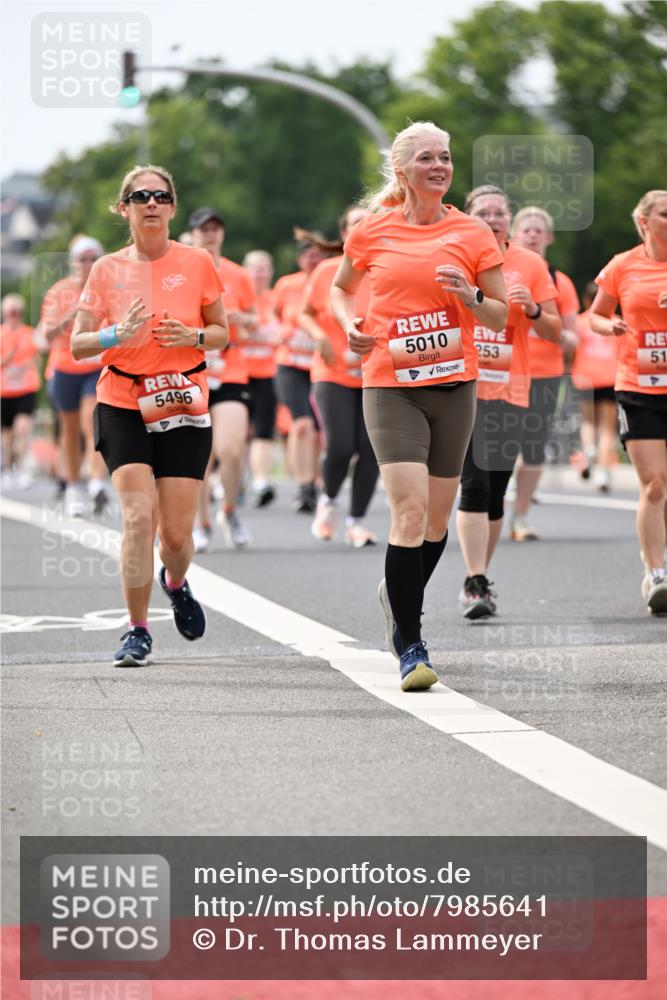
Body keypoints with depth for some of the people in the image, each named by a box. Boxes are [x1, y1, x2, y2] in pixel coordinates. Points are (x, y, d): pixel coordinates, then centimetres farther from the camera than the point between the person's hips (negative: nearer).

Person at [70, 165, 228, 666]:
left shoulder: (197, 262, 1)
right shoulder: (108, 269, 1)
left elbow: (221, 333, 9)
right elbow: (78, 346, 1)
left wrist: (193, 336, -12)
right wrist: (116, 335, -19)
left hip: (185, 406, 0)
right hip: (123, 406, 0)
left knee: (177, 533, -1)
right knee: (139, 515, -16)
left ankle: (175, 582, 35)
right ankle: (138, 631, -3)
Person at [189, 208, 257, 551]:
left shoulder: (237, 276, 6)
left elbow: (253, 322, 15)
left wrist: (241, 319, -7)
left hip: (230, 373, 0)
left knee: (231, 451, -15)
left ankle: (230, 510, 11)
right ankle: (202, 525, 18)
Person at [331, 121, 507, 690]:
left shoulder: (472, 234, 2)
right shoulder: (373, 232, 2)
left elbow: (500, 319, 7)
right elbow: (341, 288, 20)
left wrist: (469, 296, -13)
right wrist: (350, 324, 0)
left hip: (454, 386, 2)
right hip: (391, 386, -2)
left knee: (438, 516, 10)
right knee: (410, 510, -15)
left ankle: (402, 600, 39)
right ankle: (410, 647, -10)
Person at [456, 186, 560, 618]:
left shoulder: (530, 264, 5)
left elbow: (555, 332, 7)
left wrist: (533, 310, -12)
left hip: (510, 390, 2)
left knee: (496, 488, 6)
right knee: (474, 484, -14)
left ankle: (479, 578, 22)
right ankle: (476, 584, -14)